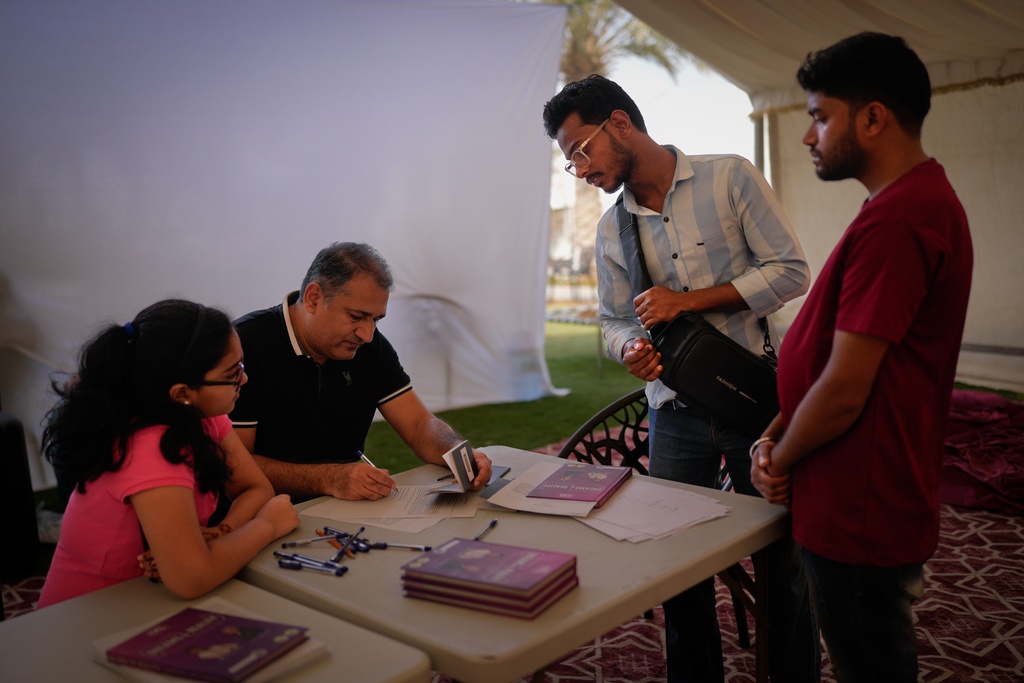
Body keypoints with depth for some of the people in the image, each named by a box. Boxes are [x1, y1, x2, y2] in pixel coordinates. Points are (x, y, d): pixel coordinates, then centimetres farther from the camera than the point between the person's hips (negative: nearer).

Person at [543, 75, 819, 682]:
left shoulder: (731, 178, -5)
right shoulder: (612, 229, 7)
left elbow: (790, 269, -8)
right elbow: (615, 320, 11)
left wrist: (688, 300, -15)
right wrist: (632, 349, -13)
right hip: (675, 415, 3)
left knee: (785, 564, 9)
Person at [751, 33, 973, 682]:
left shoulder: (896, 221, -24)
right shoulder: (923, 201, 11)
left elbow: (844, 391, -24)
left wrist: (779, 462, -7)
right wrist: (776, 435, 2)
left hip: (860, 515, -10)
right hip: (865, 504, 10)